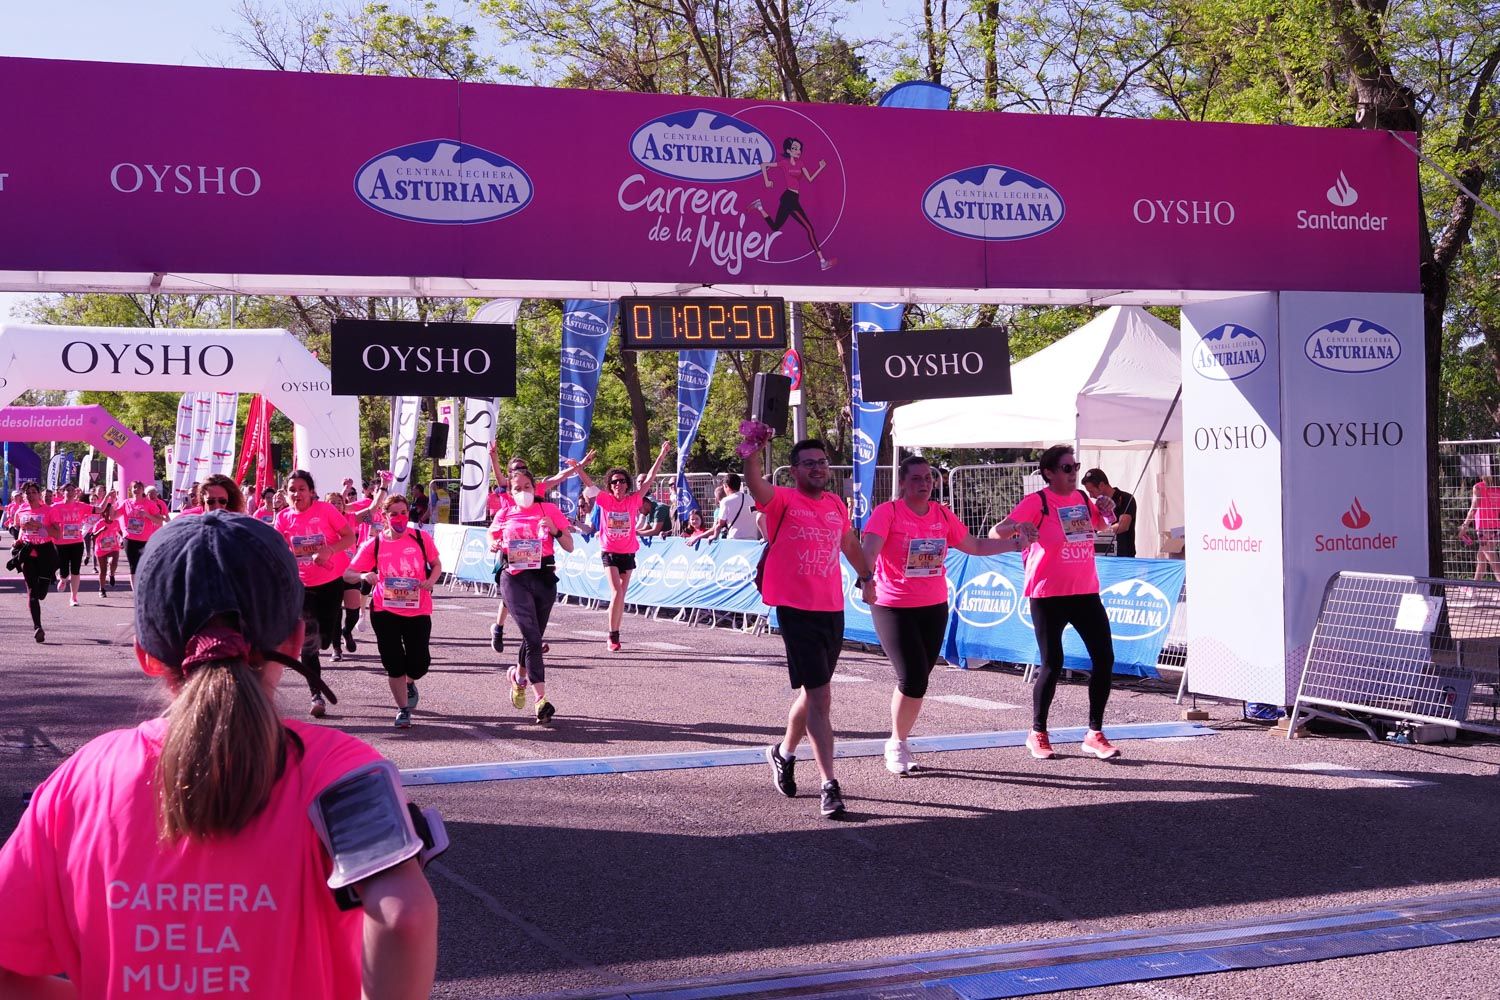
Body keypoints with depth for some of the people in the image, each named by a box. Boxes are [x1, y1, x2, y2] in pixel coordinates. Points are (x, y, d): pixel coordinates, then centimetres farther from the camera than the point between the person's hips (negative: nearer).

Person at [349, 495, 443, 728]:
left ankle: (409, 683, 35)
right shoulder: (374, 544, -2)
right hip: (385, 611, 0)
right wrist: (364, 576, -22)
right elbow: (348, 573, 0)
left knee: (419, 663, -2)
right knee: (394, 663, 1)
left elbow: (436, 564, 12)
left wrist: (431, 580, -10)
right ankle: (403, 709, 19)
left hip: (418, 610, 0)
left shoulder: (420, 538, -1)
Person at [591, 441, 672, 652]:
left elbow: (650, 478, -2)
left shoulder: (633, 500, -1)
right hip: (609, 552, -3)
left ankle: (614, 635, 18)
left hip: (628, 553, 3)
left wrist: (662, 455, -6)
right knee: (617, 591, -15)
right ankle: (612, 636, -8)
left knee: (621, 594, 8)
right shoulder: (605, 500, -3)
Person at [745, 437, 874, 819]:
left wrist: (866, 575, 34)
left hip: (833, 610, 6)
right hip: (797, 611, -6)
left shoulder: (836, 505, 9)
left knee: (812, 692, 19)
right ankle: (829, 785, -6)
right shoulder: (783, 500, -8)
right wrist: (752, 453, -46)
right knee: (819, 697, -9)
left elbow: (849, 544, 26)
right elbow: (755, 485, -29)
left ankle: (784, 752, 42)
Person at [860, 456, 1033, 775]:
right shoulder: (887, 513, -12)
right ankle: (897, 745, 10)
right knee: (912, 679, -11)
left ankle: (899, 743, 26)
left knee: (919, 680, 10)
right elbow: (869, 549, -26)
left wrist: (1014, 544, 10)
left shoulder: (942, 515, 5)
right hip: (894, 607, -5)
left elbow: (974, 546, 17)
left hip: (934, 607, 6)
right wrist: (866, 580, -45)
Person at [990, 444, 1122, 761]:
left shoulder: (1083, 498, 9)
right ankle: (1037, 733, 16)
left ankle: (1094, 734, 13)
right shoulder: (1037, 502, -9)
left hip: (1085, 592, 6)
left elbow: (1103, 523, 31)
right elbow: (995, 533, -17)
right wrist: (1017, 527, -38)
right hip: (1048, 596, -6)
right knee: (1052, 663, -2)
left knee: (1104, 658, 1)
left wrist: (1108, 510, 7)